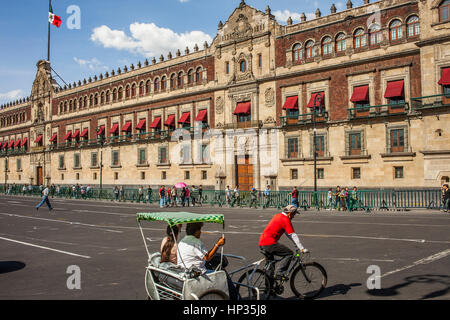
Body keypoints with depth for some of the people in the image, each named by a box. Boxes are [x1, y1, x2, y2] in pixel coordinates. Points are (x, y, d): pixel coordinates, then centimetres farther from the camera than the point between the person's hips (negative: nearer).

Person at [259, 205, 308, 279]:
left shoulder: (278, 216, 21)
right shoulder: (286, 220, -8)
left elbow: (288, 233, 28)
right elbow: (293, 235, -10)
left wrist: (296, 243, 30)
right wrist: (302, 249, -6)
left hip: (262, 243, 10)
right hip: (269, 243, -10)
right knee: (289, 253, -6)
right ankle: (280, 273, -9)